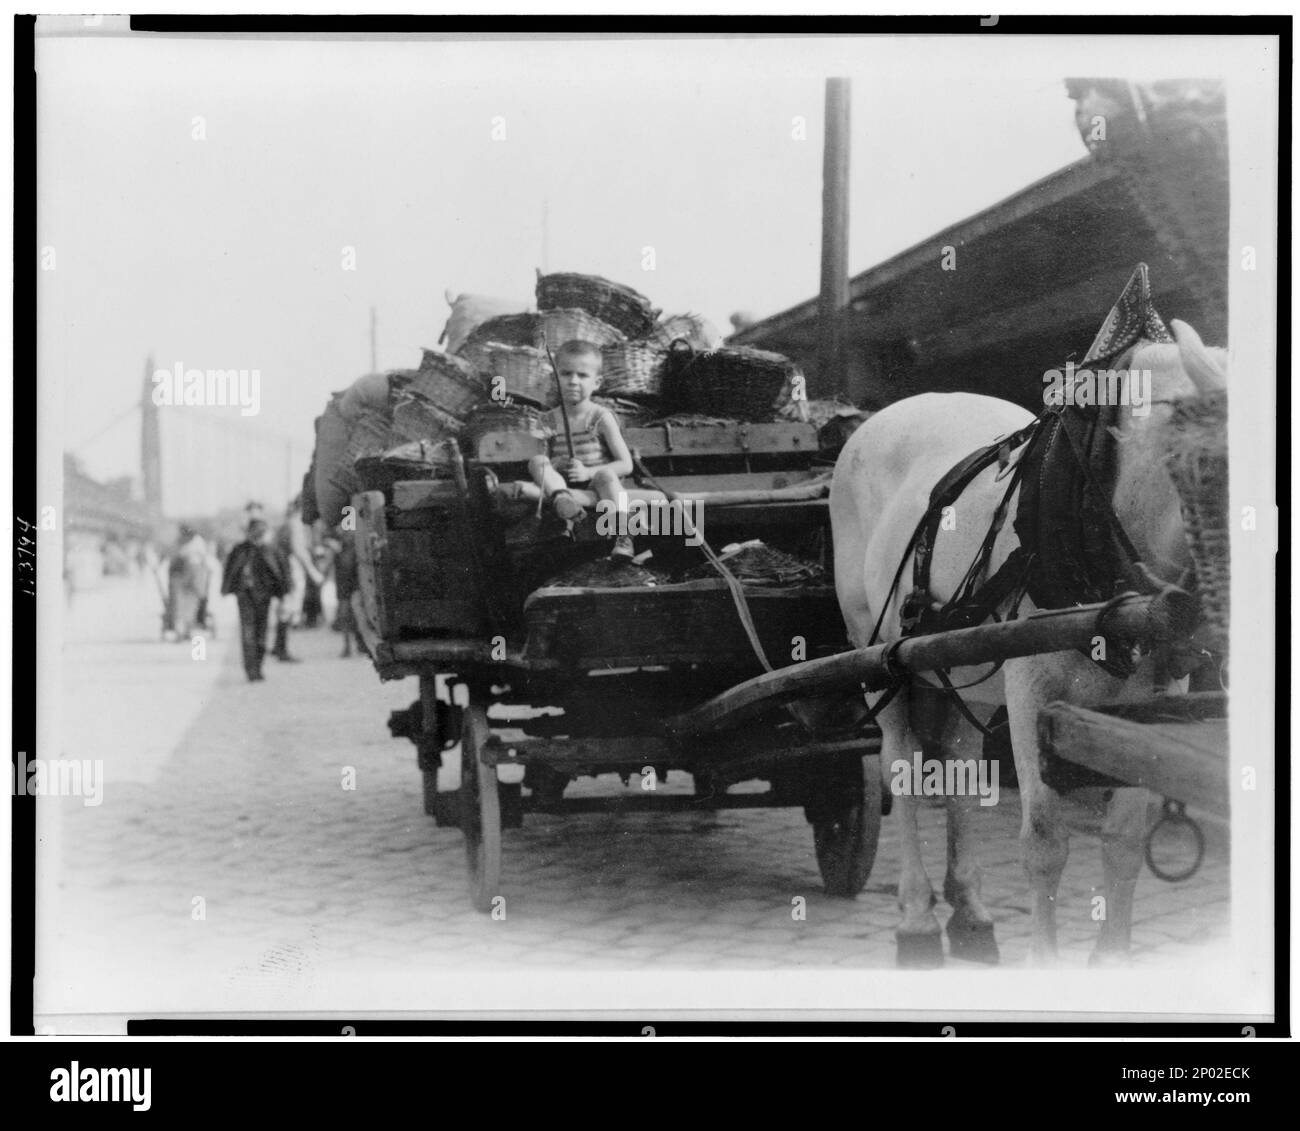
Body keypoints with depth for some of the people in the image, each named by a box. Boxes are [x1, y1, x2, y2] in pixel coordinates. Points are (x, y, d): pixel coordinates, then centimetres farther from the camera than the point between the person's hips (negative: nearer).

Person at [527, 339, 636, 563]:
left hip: (594, 483, -3)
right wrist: (554, 465, -12)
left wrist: (588, 472, -18)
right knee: (536, 461, -21)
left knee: (605, 474, -35)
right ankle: (561, 498, -49)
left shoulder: (601, 418, 1)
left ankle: (621, 538, -44)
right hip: (563, 483, 3)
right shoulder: (551, 420, 9)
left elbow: (626, 465, -4)